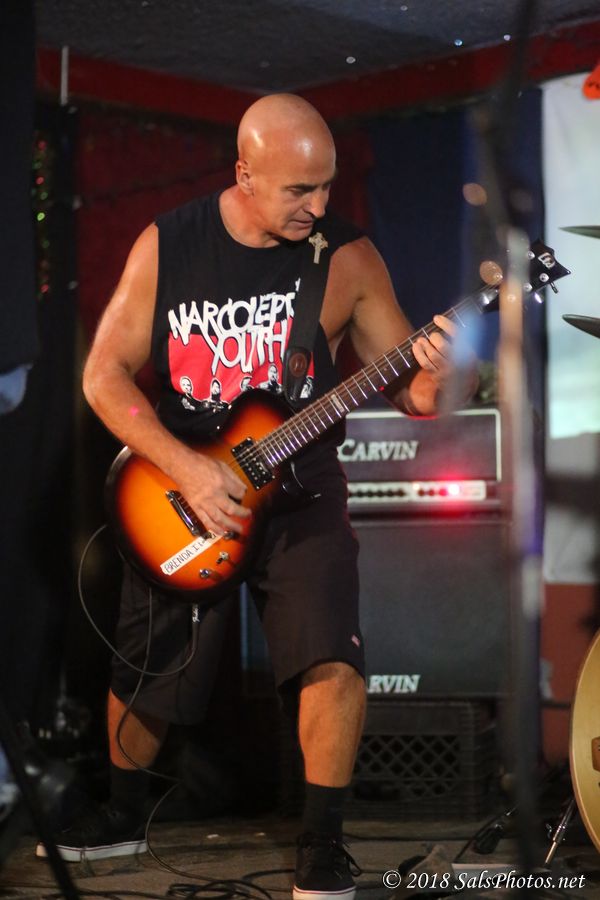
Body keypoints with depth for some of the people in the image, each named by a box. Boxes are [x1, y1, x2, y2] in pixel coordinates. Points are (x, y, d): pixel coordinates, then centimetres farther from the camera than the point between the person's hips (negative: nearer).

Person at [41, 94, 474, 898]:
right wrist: (186, 469, -17)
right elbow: (105, 373, -6)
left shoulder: (347, 257, -7)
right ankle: (123, 816, 39)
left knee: (333, 660, -22)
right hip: (182, 489, 1)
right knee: (142, 673, 11)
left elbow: (407, 392, -2)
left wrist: (430, 378, -27)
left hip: (300, 487, -1)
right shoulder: (166, 245, -5)